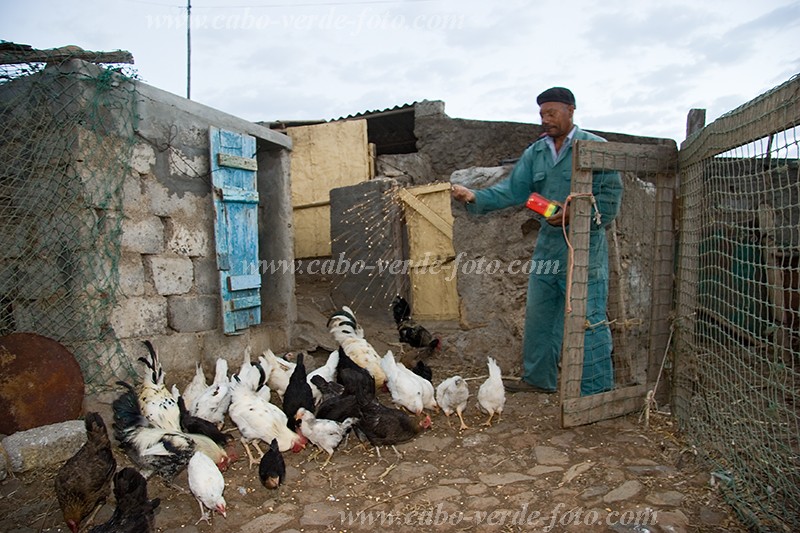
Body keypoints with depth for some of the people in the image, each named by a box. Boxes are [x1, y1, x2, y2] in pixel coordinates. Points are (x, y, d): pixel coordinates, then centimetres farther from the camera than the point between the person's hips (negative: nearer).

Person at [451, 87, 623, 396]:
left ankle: (598, 391, 8)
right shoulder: (535, 152, 11)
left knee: (589, 320, -4)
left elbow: (611, 197, -8)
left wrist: (573, 214, -19)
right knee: (538, 315, 14)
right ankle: (539, 379, 30)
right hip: (547, 245, 7)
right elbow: (513, 190, 4)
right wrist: (475, 197, -10)